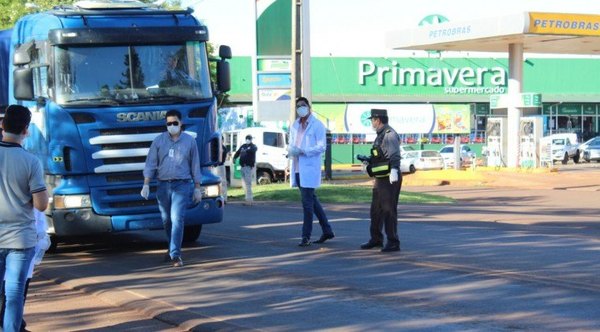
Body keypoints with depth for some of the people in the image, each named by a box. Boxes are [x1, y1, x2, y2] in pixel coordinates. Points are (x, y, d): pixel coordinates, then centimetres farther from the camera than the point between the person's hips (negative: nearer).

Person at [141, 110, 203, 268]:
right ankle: (173, 248, 33)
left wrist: (197, 188, 5)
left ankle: (175, 255, -16)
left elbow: (195, 166, 7)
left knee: (177, 219, -14)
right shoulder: (159, 141, 5)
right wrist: (146, 185, -4)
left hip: (182, 185, -3)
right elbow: (150, 164, 4)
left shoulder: (189, 141, 3)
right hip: (163, 185, 3)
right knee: (166, 220, 13)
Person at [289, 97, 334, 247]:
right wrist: (292, 151, 0)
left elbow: (321, 147, -11)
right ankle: (327, 230, 23)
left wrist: (303, 151, -20)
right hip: (298, 168, 8)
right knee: (312, 200, 13)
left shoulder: (317, 125, -5)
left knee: (307, 202, -8)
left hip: (309, 169, -8)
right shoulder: (295, 125, 17)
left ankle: (306, 236, -3)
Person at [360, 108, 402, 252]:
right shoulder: (381, 135, 17)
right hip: (380, 179, 11)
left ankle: (393, 243, -2)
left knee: (389, 211, -7)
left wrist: (394, 170, -41)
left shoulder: (389, 134, -15)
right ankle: (376, 239, 29)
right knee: (376, 210, 17)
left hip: (389, 179, -11)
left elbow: (394, 155, -29)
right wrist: (368, 161, 31)